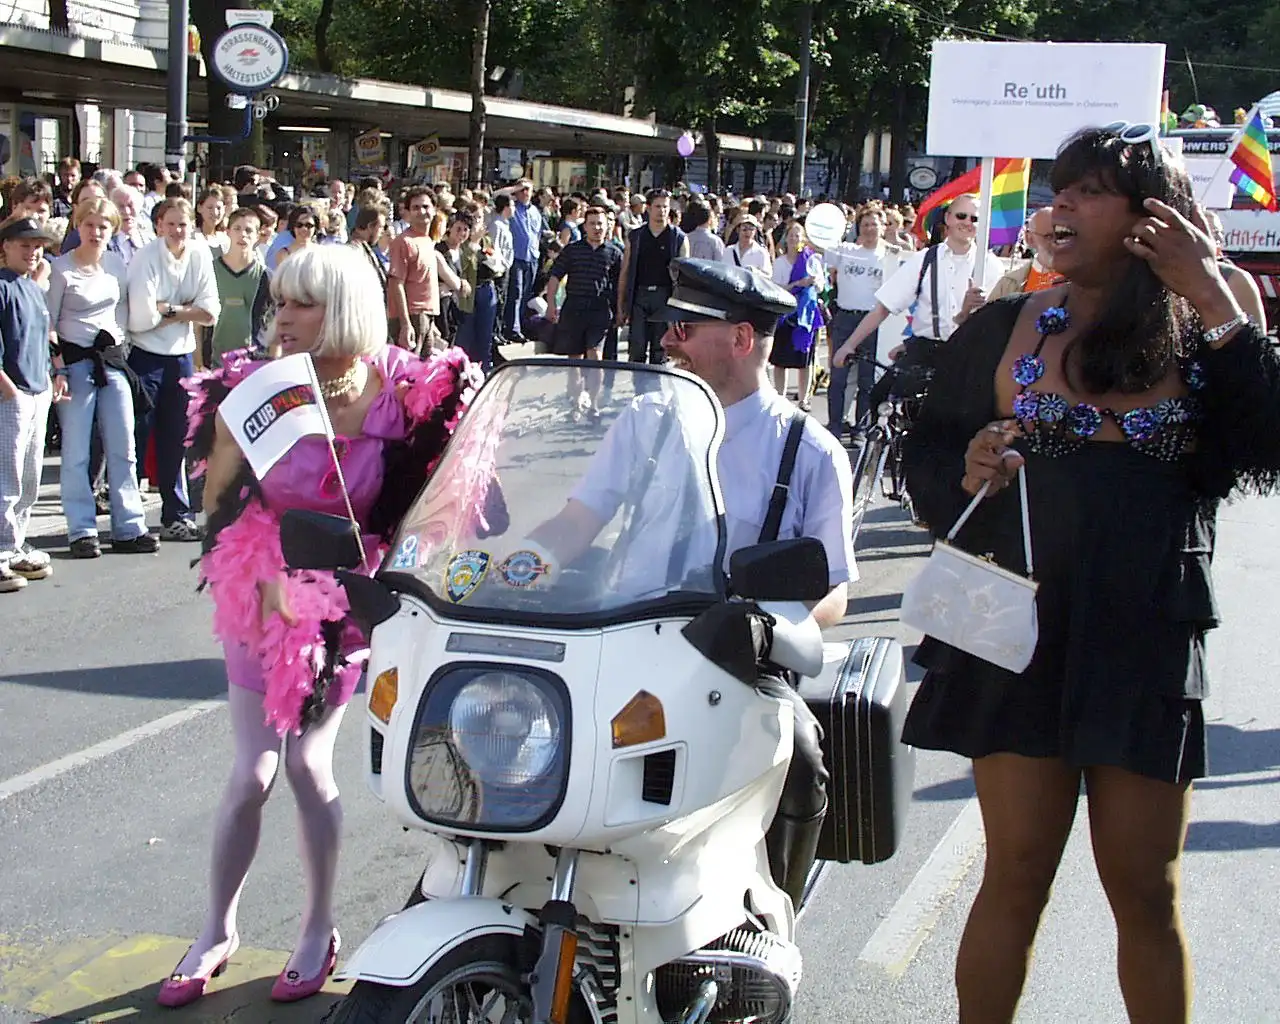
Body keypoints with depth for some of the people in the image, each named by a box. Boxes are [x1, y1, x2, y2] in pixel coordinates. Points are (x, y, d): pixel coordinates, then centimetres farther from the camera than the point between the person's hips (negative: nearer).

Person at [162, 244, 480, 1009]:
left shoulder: (397, 397, -11)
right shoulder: (257, 390, -10)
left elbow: (412, 509, 0)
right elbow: (218, 506, -6)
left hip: (346, 602, -1)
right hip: (265, 596, 1)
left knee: (309, 763, -2)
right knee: (253, 771, 1)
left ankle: (320, 929, 21)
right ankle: (218, 930, 22)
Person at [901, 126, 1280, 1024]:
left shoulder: (1204, 343, 4)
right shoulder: (1002, 330, 4)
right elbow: (927, 455, 7)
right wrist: (968, 474, -15)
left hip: (1147, 645, 0)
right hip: (1022, 630, 0)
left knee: (1145, 890, 8)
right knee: (1017, 875, 6)